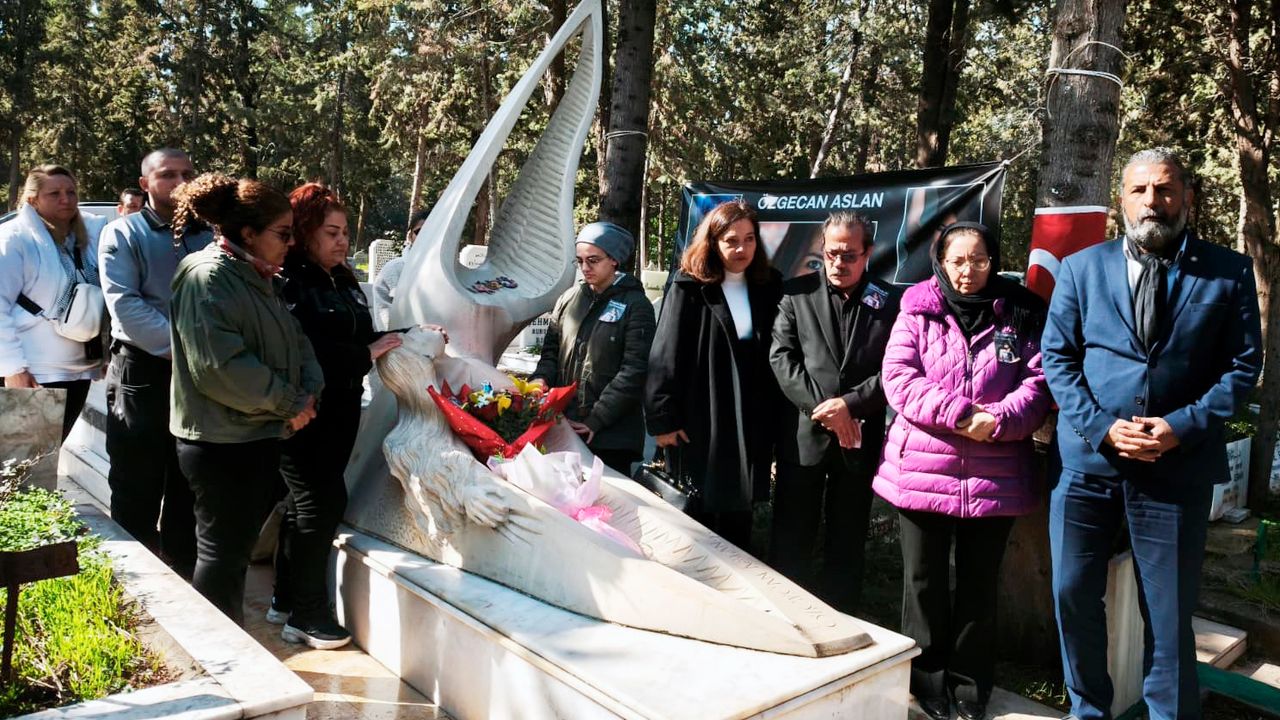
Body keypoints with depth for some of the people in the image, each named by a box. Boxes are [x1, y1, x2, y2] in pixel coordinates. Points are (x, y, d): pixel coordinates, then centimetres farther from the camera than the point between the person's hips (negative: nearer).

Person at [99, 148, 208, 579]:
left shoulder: (210, 236, 12)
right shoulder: (123, 234, 1)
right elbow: (123, 303, -12)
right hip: (142, 373, -3)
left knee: (188, 492, 12)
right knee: (137, 491, 2)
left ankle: (181, 586, 24)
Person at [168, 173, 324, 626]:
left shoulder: (260, 279, 13)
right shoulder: (209, 278, -16)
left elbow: (295, 341, 15)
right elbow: (220, 366, -25)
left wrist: (308, 392, -4)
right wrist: (289, 403, -17)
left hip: (258, 436, 9)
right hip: (220, 441, -9)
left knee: (238, 549, 18)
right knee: (221, 553, 0)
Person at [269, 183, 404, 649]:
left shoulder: (343, 280, 12)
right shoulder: (289, 282, -14)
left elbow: (362, 337, 15)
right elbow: (305, 349, -24)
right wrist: (366, 353, -20)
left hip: (340, 410, 8)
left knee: (308, 503, 15)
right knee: (322, 502, -5)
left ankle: (287, 601, 28)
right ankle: (305, 615, 7)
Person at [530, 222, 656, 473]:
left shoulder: (635, 306, -4)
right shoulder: (569, 299, 12)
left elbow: (634, 370, -10)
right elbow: (551, 349, 17)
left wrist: (595, 420, -15)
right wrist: (541, 378, -5)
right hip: (563, 426, 5)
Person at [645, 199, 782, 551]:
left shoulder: (767, 288, 7)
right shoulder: (689, 289, -6)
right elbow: (665, 356, -8)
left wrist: (777, 415, 5)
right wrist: (662, 419, -11)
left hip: (750, 425, 4)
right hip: (700, 423, -4)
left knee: (738, 516, 12)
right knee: (698, 515, 6)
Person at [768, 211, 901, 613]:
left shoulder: (890, 302, 3)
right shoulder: (797, 293, 4)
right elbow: (782, 357, -2)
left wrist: (848, 404, -13)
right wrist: (821, 408, -11)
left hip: (860, 439, 0)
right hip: (803, 434, 0)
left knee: (847, 546, 11)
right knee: (790, 543, 7)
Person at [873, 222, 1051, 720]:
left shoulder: (1020, 315, 5)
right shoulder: (917, 311, 2)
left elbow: (1039, 381, -1)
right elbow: (899, 379, -7)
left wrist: (999, 421, -19)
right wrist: (959, 413, -19)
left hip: (994, 477, 1)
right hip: (921, 470, 0)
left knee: (979, 585, 12)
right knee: (924, 582, 10)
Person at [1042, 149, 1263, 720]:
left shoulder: (1229, 272, 2)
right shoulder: (1081, 267, 5)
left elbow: (1243, 365, 1)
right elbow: (1057, 357, 3)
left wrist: (1183, 426, -13)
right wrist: (1101, 427, -10)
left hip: (1177, 468, -1)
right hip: (1087, 460, 2)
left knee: (1168, 615, 7)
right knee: (1074, 596, 9)